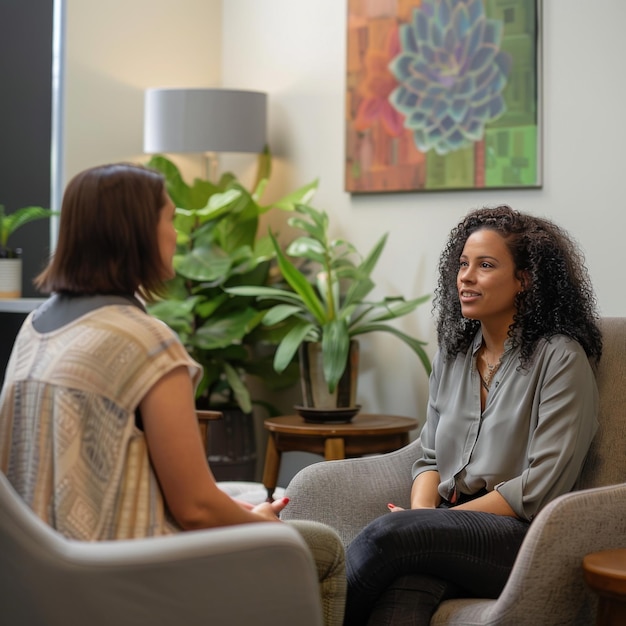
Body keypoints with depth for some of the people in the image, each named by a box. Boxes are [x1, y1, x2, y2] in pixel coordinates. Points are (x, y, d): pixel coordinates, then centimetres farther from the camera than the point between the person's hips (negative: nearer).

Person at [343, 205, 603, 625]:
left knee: (390, 533, -32)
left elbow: (541, 488, -11)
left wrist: (430, 523, -12)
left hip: (527, 539, -4)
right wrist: (421, 512, -5)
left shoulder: (559, 358, -4)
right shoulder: (453, 354, 17)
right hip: (452, 532, 4)